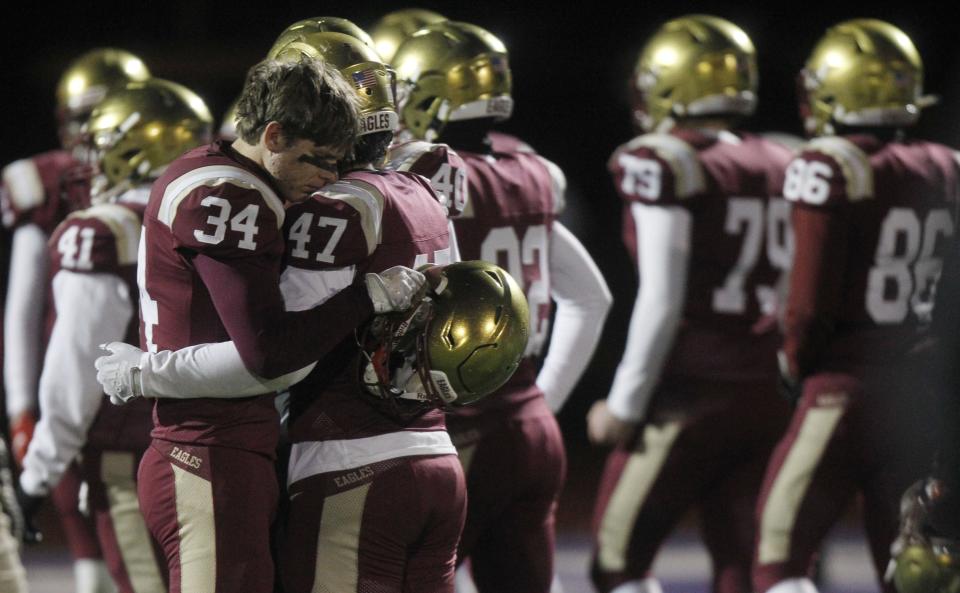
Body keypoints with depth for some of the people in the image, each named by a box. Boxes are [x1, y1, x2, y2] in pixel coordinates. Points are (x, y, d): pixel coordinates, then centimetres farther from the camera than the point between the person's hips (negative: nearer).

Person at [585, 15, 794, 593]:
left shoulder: (666, 166, -9)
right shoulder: (784, 169, 10)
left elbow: (662, 302, -13)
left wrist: (625, 405, -7)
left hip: (691, 394, -6)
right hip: (769, 398, 6)